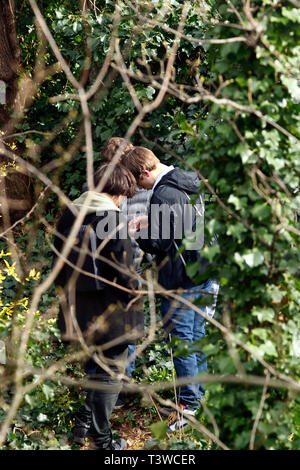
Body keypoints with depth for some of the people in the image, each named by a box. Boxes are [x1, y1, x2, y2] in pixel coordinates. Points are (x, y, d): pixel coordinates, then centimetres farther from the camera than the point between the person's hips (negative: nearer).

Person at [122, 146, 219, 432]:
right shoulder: (192, 186, 9)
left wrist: (136, 232, 0)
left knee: (182, 342, 0)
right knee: (198, 339, 17)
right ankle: (200, 395, 26)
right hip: (205, 274, 9)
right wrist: (150, 223, 15)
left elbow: (156, 242, -19)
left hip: (180, 281, -9)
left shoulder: (163, 194, -20)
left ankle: (189, 404, 6)